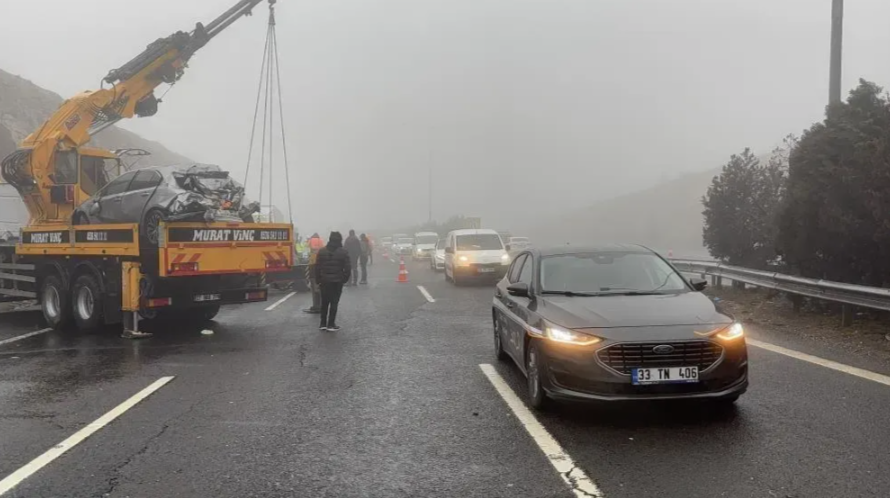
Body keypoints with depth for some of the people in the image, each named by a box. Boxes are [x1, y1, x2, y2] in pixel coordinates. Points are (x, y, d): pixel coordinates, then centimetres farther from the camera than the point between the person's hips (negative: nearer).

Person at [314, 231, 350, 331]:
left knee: (324, 303, 13)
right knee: (334, 303, 3)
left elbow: (317, 267, 1)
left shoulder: (322, 251, 2)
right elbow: (347, 268, -7)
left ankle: (323, 324, 14)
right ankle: (331, 324, 1)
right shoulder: (343, 252, -6)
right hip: (337, 281, -2)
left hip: (325, 281, 3)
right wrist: (345, 279, 7)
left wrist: (318, 280, 8)